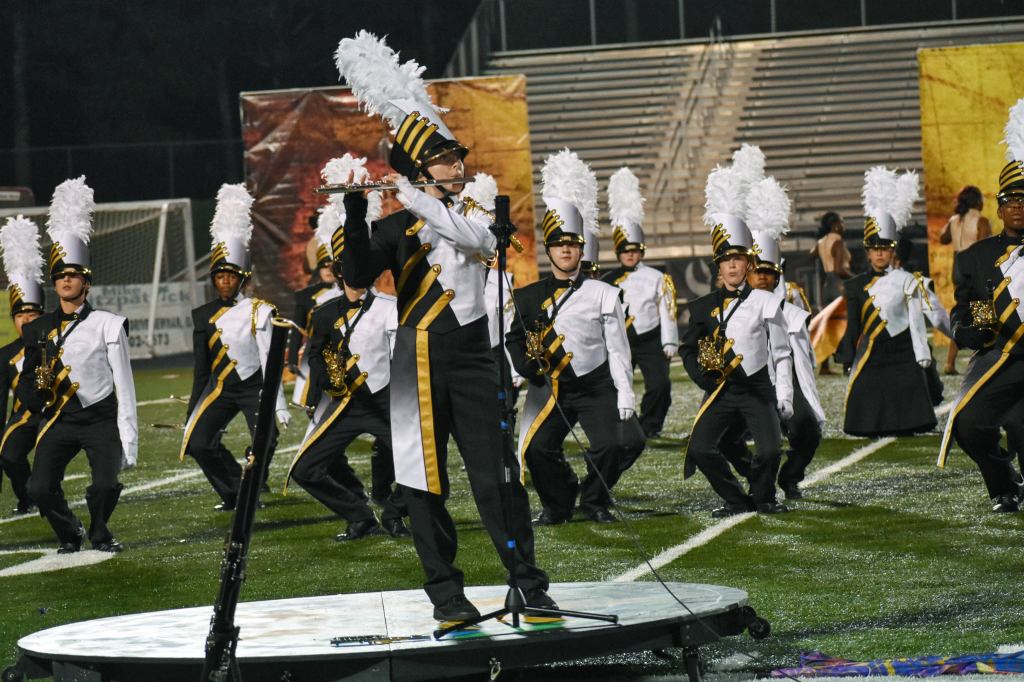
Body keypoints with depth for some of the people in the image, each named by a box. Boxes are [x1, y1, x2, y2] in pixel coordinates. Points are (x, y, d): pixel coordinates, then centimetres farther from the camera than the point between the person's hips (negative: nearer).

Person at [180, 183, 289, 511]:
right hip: (220, 388, 3)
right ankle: (233, 492, 6)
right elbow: (201, 368, 10)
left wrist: (279, 405, -16)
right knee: (198, 443, -14)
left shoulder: (259, 312, -7)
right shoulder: (204, 316, 4)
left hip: (254, 387, -3)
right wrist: (192, 412, 10)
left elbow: (269, 360, -10)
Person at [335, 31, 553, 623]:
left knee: (497, 474, -3)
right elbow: (359, 276, -10)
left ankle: (529, 583, 1)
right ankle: (446, 591, 7)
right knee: (426, 480, 1)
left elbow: (470, 235, -14)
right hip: (419, 364, -1)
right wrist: (356, 209, -21)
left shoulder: (477, 216, 10)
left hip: (473, 358, 1)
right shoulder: (397, 228, 4)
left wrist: (411, 197, -18)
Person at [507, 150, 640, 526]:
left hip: (596, 386, -2)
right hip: (551, 388, 2)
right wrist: (530, 367, -12)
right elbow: (514, 339, 10)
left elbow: (618, 350, -1)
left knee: (610, 445, -20)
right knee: (537, 449, -17)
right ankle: (558, 505, 10)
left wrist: (625, 400, -7)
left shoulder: (603, 295, 1)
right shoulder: (530, 297, 6)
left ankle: (595, 501, 10)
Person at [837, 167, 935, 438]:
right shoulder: (856, 286, 8)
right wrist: (849, 362, 5)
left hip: (902, 355, -2)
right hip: (869, 359, 2)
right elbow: (853, 326, 9)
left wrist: (922, 357, -3)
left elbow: (917, 321, 2)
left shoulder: (905, 281, 2)